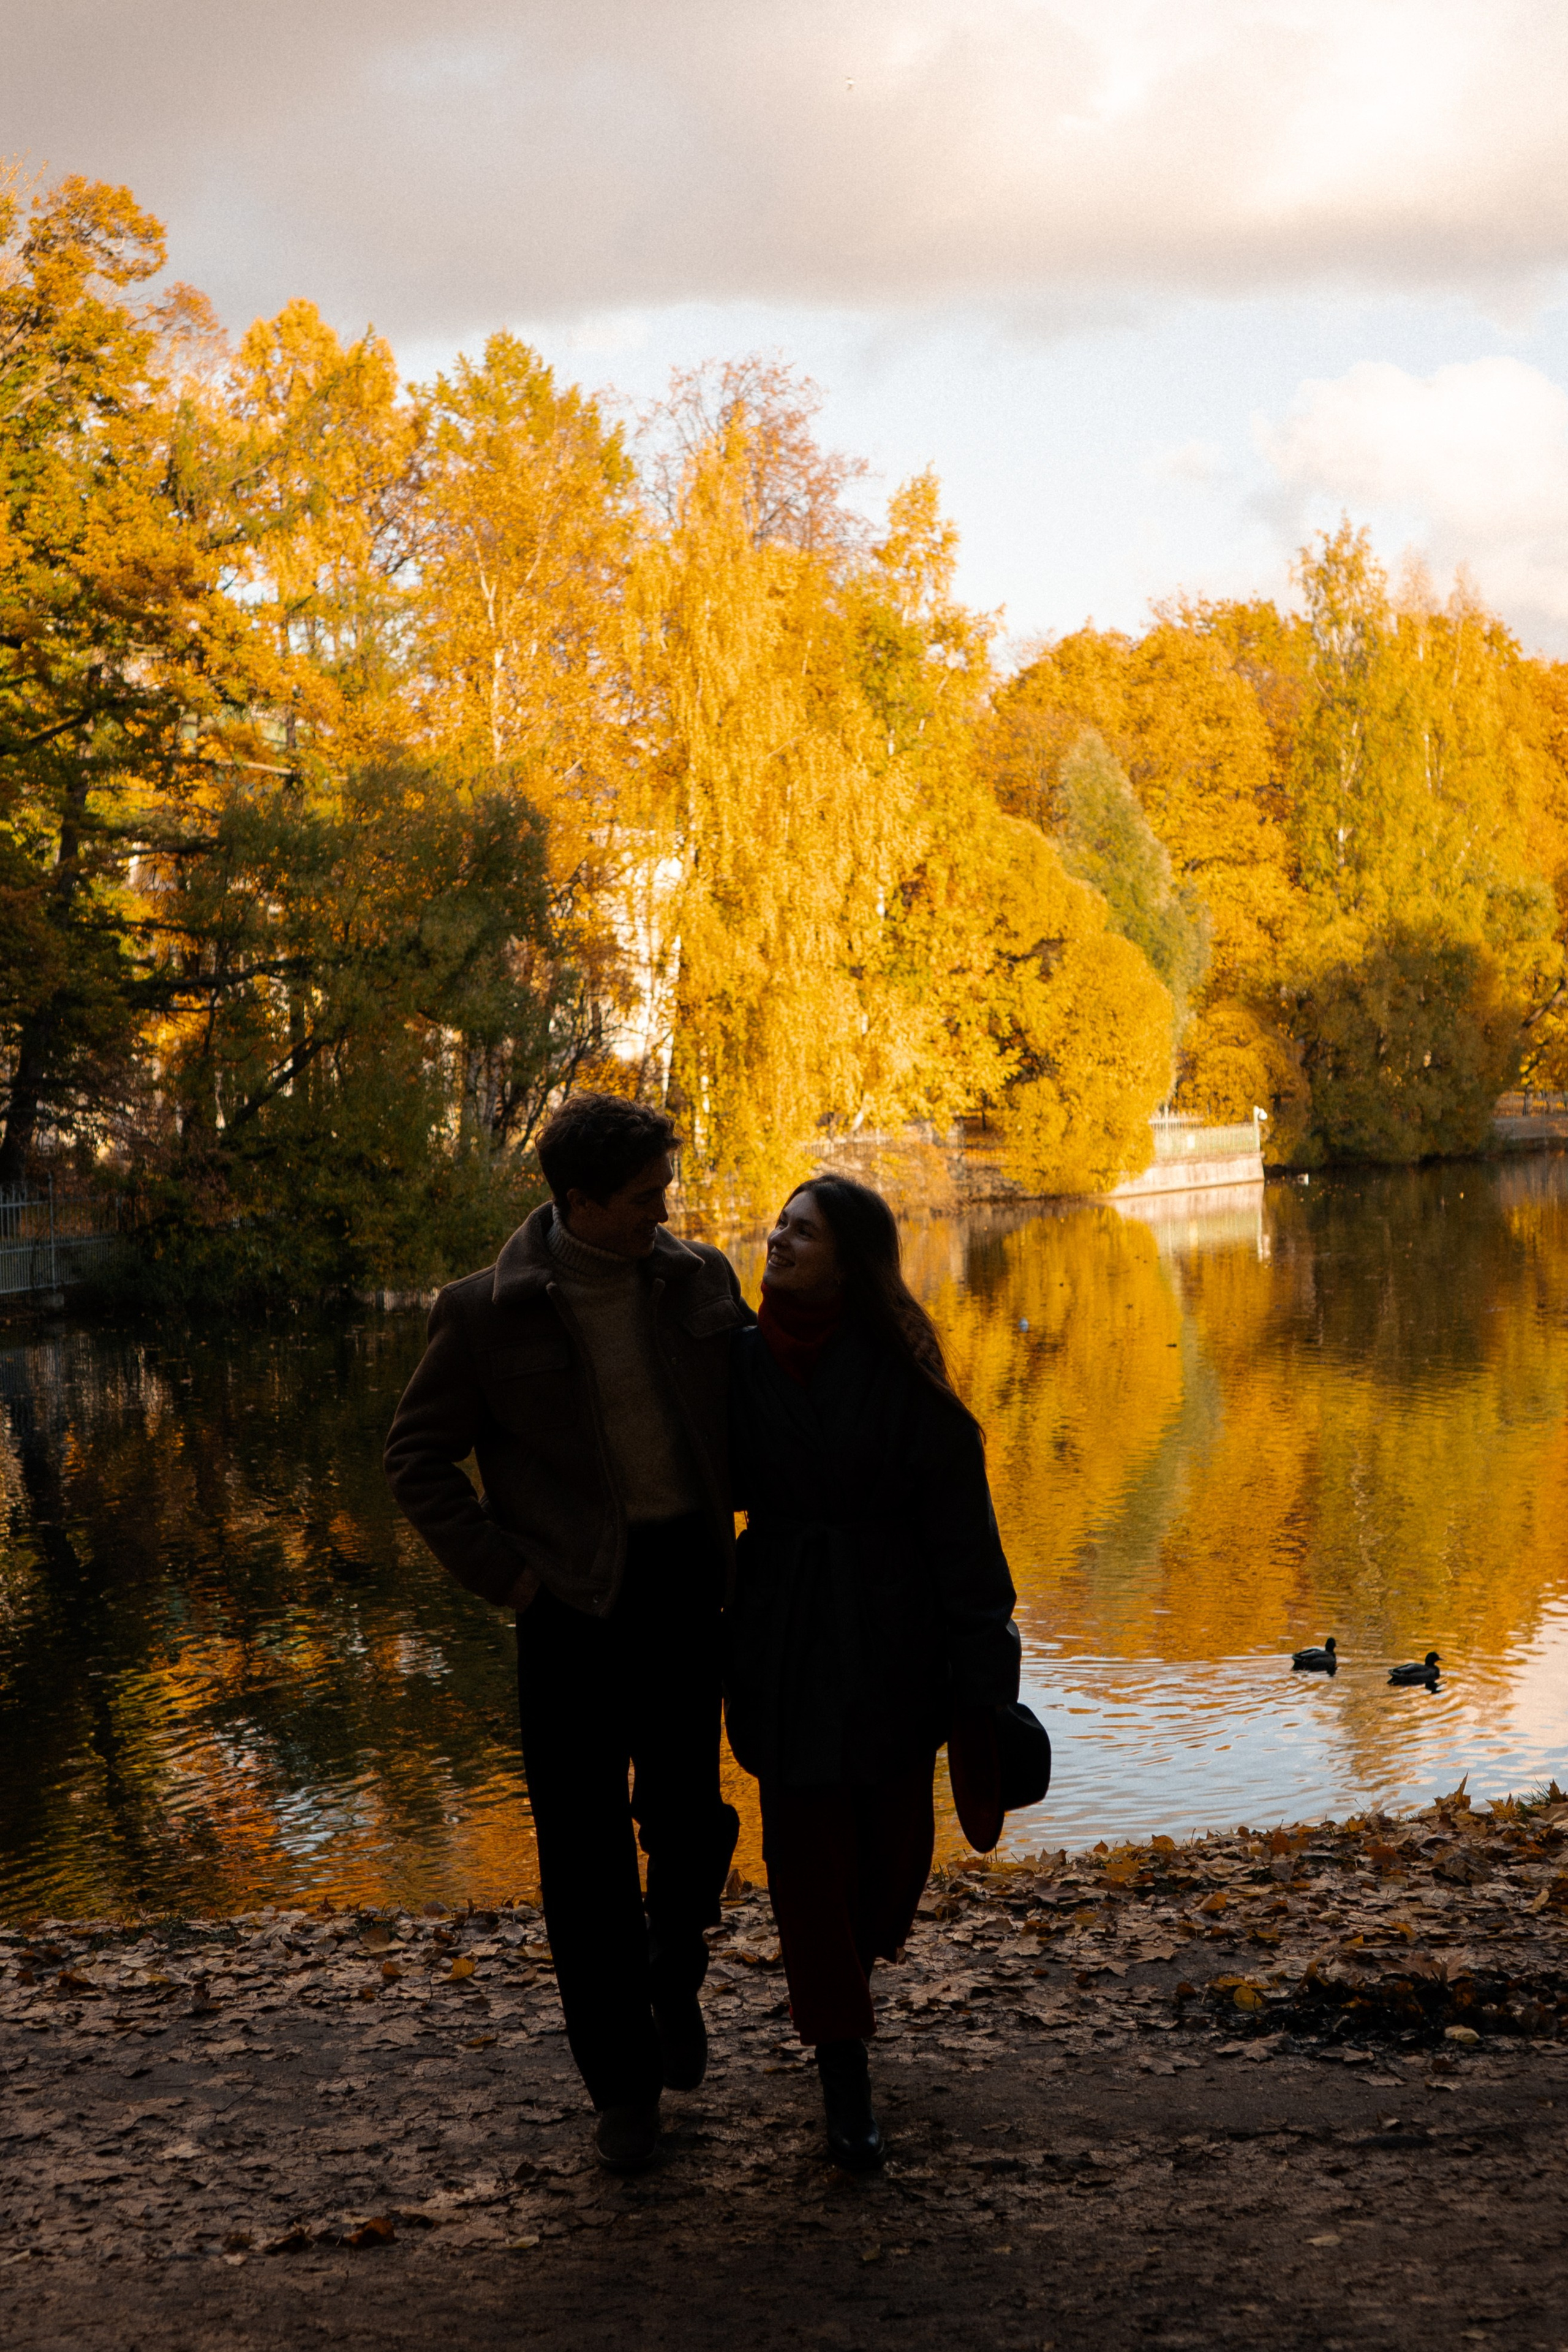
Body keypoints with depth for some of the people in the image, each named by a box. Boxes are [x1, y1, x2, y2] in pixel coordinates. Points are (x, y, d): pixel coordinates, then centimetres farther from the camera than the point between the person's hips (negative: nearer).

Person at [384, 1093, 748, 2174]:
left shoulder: (700, 1279, 3)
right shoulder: (488, 1313, -7)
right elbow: (418, 1458, 1)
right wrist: (502, 1572, -7)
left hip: (687, 1579, 3)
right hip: (575, 1599, -2)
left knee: (688, 1819, 8)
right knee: (585, 1847, 1)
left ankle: (676, 1981, 39)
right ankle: (624, 2080, 15)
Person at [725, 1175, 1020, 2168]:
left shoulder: (900, 1372, -10)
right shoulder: (744, 1359, -2)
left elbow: (958, 1517, -9)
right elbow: (722, 1486, 12)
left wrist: (980, 1665, -11)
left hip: (892, 1637, -1)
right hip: (784, 1637, 1)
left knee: (894, 1834, 9)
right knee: (808, 1846, 0)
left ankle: (852, 1959, 43)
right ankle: (846, 2075, 10)